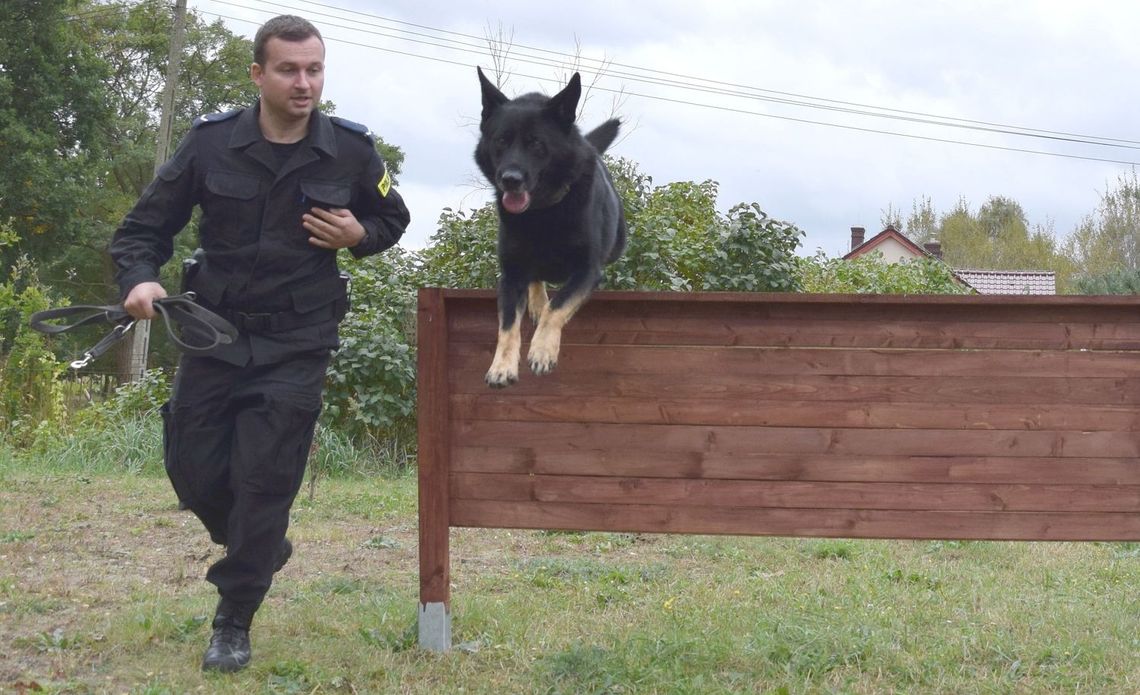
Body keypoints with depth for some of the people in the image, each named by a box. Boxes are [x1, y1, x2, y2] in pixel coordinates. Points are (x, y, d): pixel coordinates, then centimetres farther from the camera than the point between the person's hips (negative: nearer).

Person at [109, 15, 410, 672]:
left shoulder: (352, 150, -6)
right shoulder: (211, 142, -7)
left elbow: (393, 219, 12)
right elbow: (146, 226, 0)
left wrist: (358, 235, -10)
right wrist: (140, 278, -21)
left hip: (296, 346, -2)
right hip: (215, 333, 2)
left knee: (266, 482, -5)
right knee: (195, 470, 6)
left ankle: (234, 624, 9)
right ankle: (262, 549, 37)